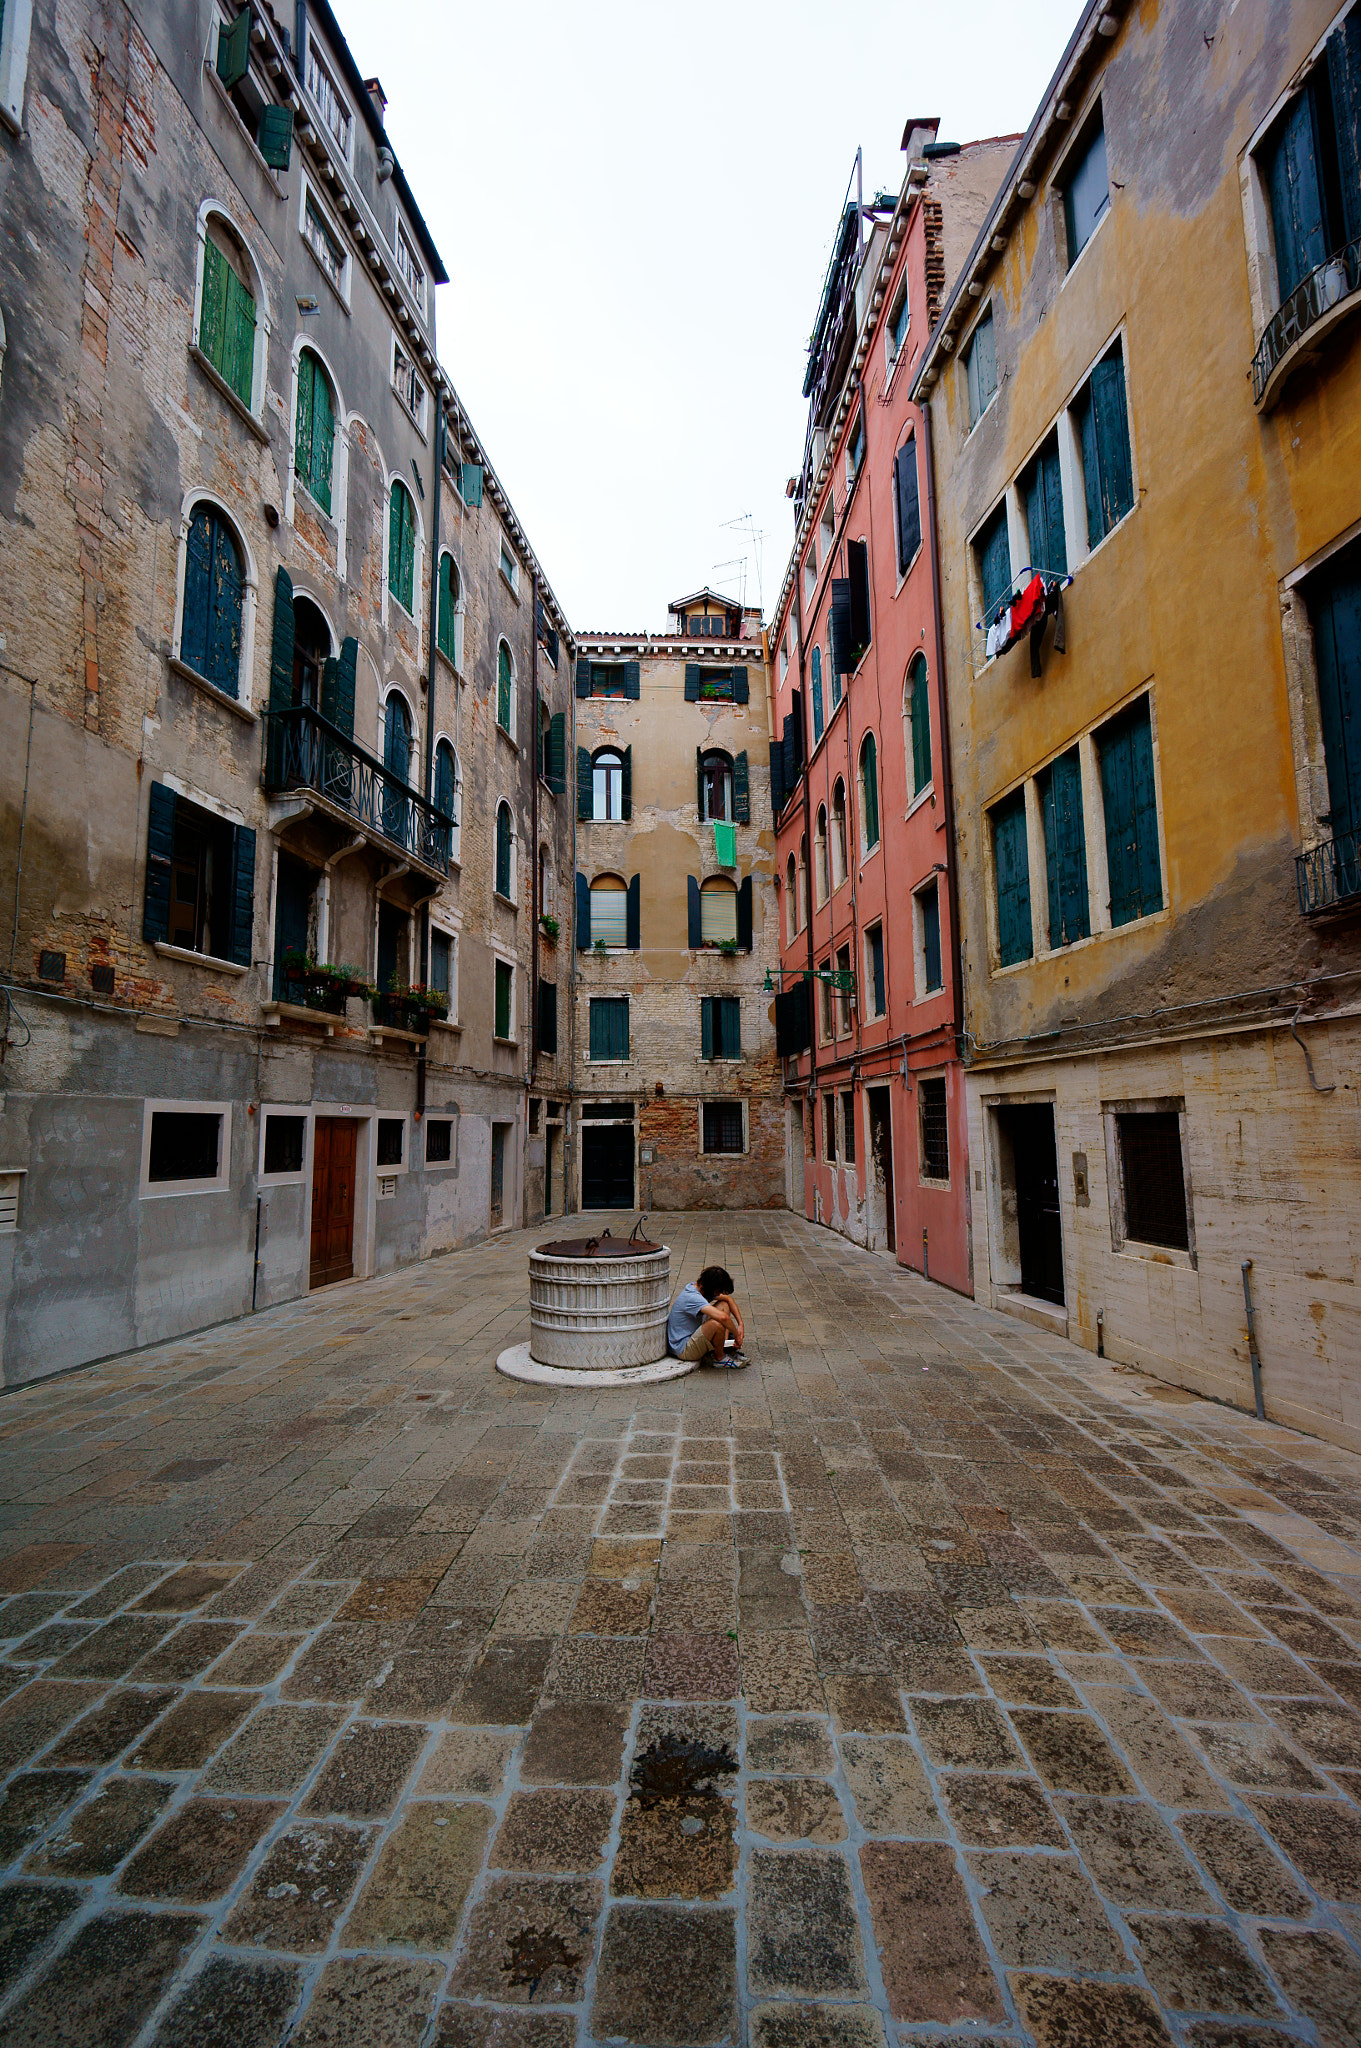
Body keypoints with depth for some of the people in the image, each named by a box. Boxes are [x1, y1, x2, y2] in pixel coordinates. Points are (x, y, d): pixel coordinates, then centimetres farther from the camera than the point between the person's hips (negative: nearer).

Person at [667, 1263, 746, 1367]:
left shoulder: (700, 1288, 2)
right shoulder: (692, 1297, -28)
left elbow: (728, 1299, 13)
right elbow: (723, 1317, -40)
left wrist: (740, 1324, 3)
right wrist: (737, 1336, -24)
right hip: (683, 1349, -10)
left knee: (723, 1305, 6)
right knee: (717, 1323, -34)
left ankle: (724, 1347, 0)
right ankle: (719, 1358, -7)